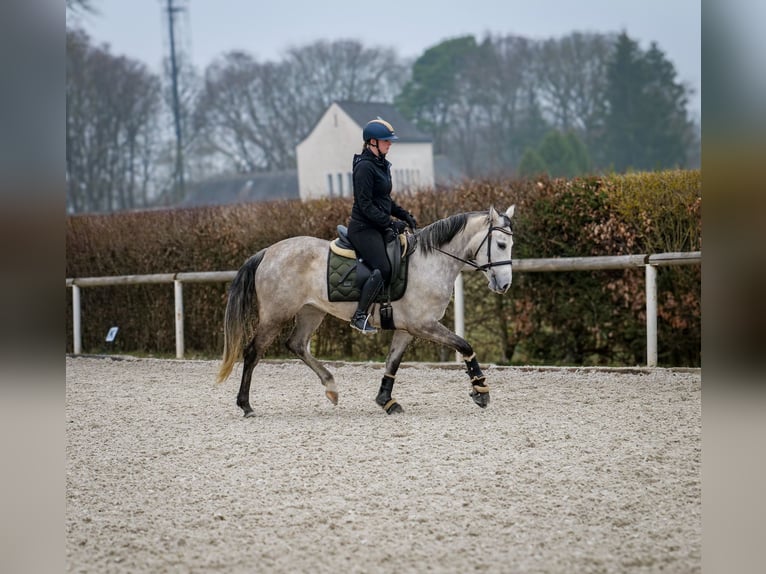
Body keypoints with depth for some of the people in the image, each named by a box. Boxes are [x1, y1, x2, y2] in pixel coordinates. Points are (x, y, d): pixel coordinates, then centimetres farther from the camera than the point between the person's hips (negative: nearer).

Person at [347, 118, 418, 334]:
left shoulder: (382, 165, 15)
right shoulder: (365, 167, -15)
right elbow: (365, 205, -19)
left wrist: (404, 215, 10)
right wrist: (390, 223, -19)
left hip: (379, 227, 10)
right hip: (364, 228, -10)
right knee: (382, 269, -22)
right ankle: (360, 316, -14)